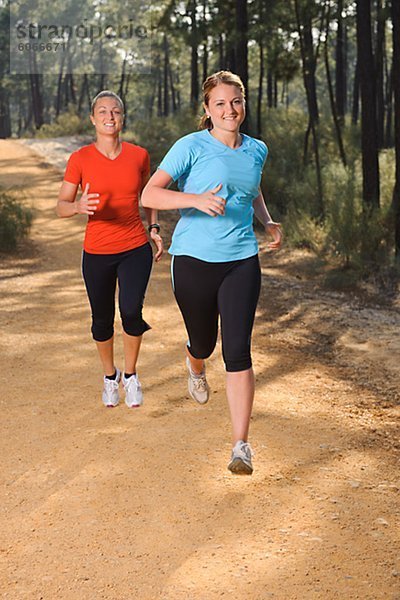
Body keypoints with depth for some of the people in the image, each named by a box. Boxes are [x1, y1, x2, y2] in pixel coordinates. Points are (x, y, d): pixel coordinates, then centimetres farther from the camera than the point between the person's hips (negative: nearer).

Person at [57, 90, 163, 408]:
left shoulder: (139, 155, -1)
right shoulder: (80, 159, -6)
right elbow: (61, 206, -4)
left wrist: (154, 227, 4)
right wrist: (79, 206, -26)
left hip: (136, 249, 0)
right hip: (97, 253, 0)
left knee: (132, 313, -15)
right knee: (102, 320, 10)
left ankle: (131, 375, 11)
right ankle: (110, 376, 37)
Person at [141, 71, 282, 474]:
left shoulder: (256, 150, 9)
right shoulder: (192, 147, -6)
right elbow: (150, 195, -13)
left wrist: (267, 222, 12)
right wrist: (197, 200, -27)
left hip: (241, 262, 2)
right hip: (194, 260, -2)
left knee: (237, 351, -9)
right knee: (203, 343, 15)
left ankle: (240, 445, -5)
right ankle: (195, 368, 55)